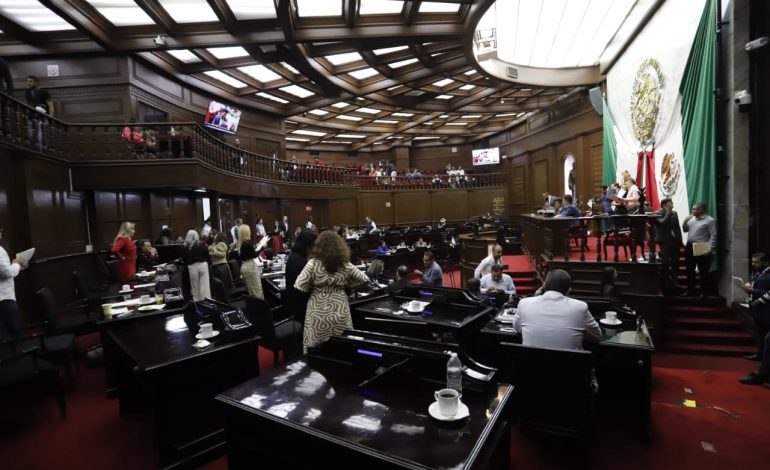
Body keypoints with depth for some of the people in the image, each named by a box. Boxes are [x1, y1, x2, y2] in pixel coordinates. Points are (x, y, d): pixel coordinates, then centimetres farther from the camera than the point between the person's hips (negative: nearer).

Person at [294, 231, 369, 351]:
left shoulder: (313, 263, -9)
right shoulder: (345, 264, -2)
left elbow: (299, 286, -13)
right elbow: (363, 279, 7)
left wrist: (312, 288, 6)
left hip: (318, 313, -2)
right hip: (340, 312, 2)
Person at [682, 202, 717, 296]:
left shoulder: (710, 220, -8)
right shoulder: (691, 219, 12)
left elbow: (713, 236, -12)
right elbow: (685, 230, 16)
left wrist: (710, 249, -19)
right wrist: (685, 221, -1)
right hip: (690, 247, 7)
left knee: (703, 271, 2)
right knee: (689, 270, 12)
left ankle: (704, 292, 12)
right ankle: (690, 290, 22)